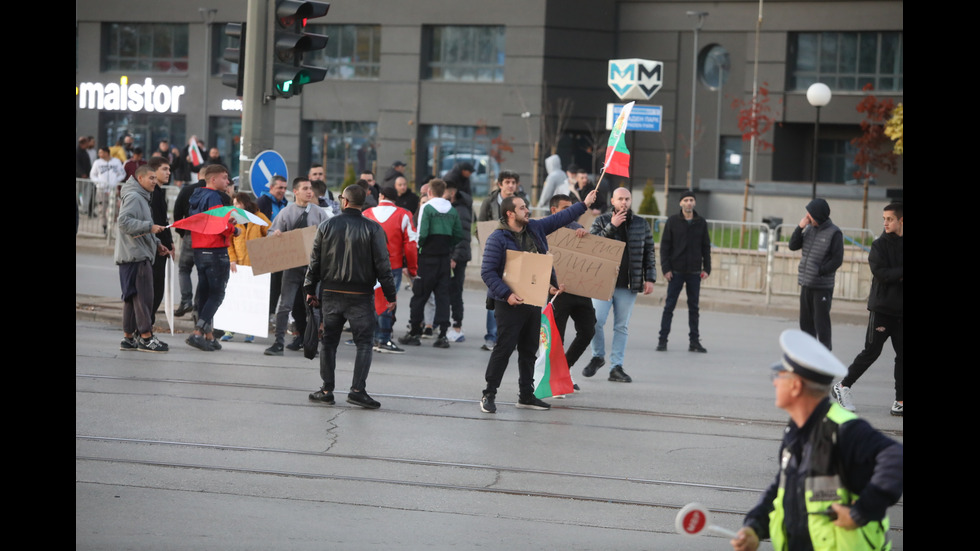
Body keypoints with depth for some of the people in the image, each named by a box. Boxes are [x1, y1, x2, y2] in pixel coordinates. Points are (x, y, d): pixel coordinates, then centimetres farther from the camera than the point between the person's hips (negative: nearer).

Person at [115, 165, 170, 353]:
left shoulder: (142, 198, 23)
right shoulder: (133, 197, -10)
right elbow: (124, 221, -22)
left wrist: (156, 244, 19)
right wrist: (150, 227, -24)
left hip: (141, 254, 11)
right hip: (136, 255, -11)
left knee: (132, 296, 11)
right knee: (143, 295, -10)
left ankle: (129, 337, 14)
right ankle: (146, 337, -10)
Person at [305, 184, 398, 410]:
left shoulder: (327, 226, 2)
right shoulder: (373, 229, -6)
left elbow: (315, 261, 5)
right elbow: (382, 265, -7)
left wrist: (310, 289, 15)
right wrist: (390, 295, -1)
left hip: (331, 293, 3)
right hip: (361, 296, -2)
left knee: (329, 341, 11)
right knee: (364, 342, 2)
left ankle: (326, 389, 12)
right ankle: (357, 390, -9)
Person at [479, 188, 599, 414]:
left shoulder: (535, 228, 11)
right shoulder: (498, 239, -10)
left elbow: (560, 218, 24)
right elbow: (487, 272, -14)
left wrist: (585, 204, 27)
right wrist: (506, 294, -23)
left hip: (534, 301, 7)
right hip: (510, 303, -7)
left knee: (529, 350, 11)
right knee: (504, 348, -9)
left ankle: (527, 395, 19)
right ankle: (489, 394, -3)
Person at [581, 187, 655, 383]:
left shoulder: (641, 224, 10)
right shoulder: (601, 221, 4)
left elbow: (649, 253, 12)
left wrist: (650, 278, 4)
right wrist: (611, 226, -16)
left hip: (628, 285, 2)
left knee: (622, 327, 4)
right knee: (596, 321, -10)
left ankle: (616, 367, 9)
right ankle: (598, 356, 13)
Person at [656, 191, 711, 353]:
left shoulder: (701, 223, 6)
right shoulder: (673, 221, -1)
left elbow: (706, 247, 9)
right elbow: (664, 246, -1)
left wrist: (707, 268, 1)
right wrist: (666, 268, -9)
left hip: (694, 272, 2)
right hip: (676, 271, -2)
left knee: (694, 307, 6)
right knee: (669, 306, -1)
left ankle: (694, 341, 10)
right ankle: (663, 339, 3)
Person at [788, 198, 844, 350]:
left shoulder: (834, 233, -9)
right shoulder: (809, 229, 9)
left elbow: (837, 260, -11)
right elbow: (793, 246, 7)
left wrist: (819, 271, -15)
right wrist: (800, 228, -4)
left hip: (823, 286, -7)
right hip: (806, 284, 7)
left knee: (821, 320, -7)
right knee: (806, 320, 13)